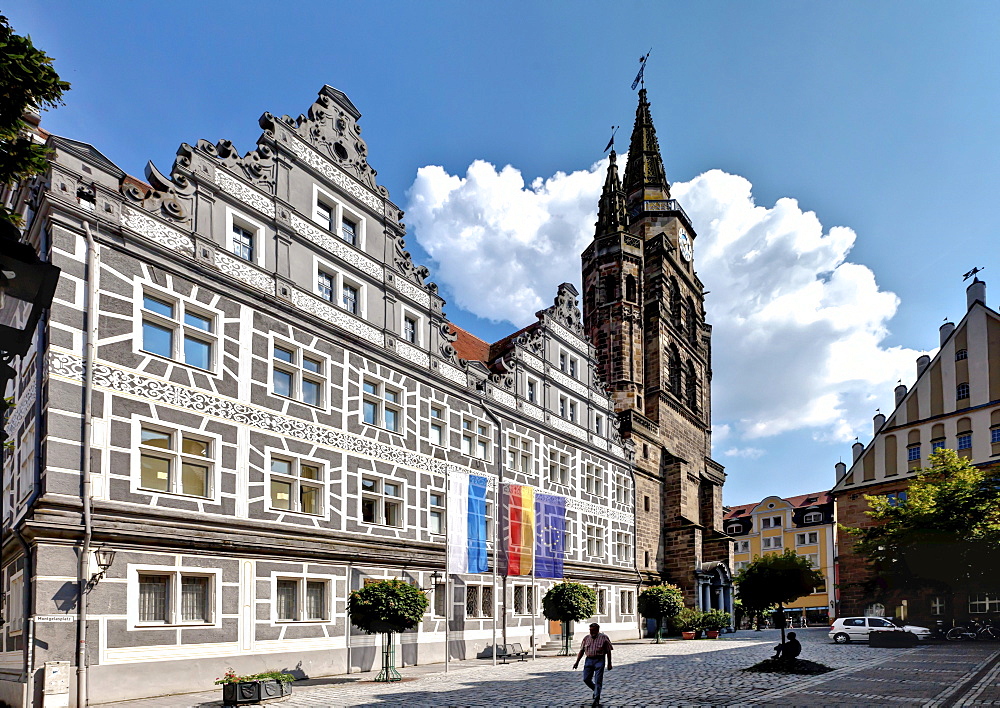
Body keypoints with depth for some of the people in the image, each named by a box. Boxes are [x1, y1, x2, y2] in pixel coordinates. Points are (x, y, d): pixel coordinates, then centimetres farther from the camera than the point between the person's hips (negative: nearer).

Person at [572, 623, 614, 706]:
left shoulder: (604, 638, -1)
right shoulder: (586, 638, 10)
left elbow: (608, 652, 1)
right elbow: (581, 651, 13)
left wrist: (609, 664, -2)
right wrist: (577, 662, 7)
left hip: (599, 660, -4)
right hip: (589, 660, 4)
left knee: (598, 681, -6)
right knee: (586, 679, 2)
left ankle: (597, 699, 0)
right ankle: (596, 690, 28)